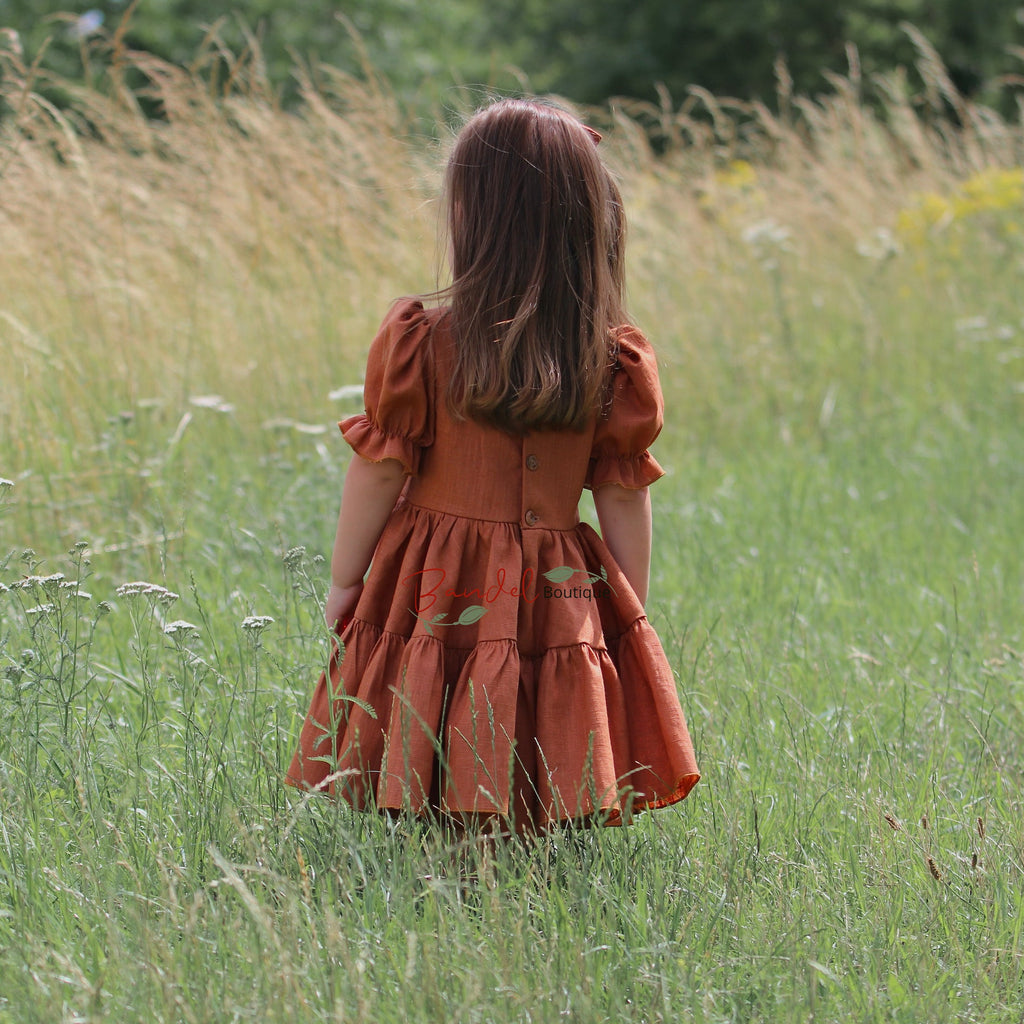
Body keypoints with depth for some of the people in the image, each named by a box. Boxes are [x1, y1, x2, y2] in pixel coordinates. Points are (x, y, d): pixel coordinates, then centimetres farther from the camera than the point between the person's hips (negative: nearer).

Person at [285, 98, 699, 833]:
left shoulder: (420, 339, -8)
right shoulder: (618, 360, -2)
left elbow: (379, 473, -3)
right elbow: (624, 497, 2)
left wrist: (344, 581, 10)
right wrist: (632, 618, 12)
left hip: (437, 597, -2)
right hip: (559, 603, 2)